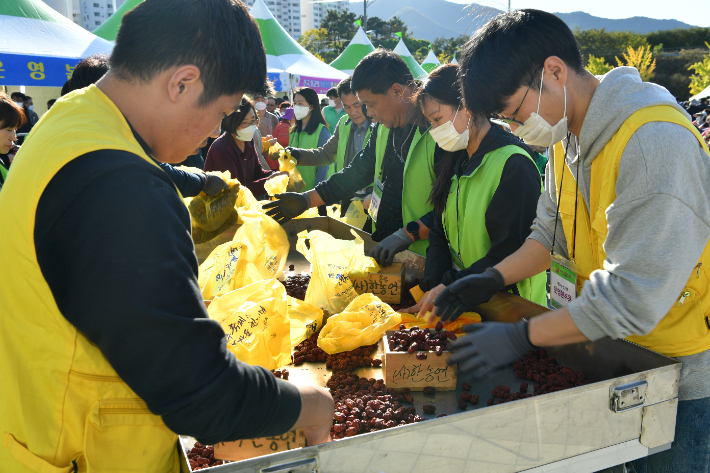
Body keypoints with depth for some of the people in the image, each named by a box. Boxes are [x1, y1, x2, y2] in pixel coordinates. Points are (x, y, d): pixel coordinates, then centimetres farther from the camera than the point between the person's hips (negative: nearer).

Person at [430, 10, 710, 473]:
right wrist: (494, 279, -1)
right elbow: (552, 230, 12)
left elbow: (634, 295, -31)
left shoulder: (655, 142, -29)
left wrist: (522, 336, -26)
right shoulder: (568, 135, 1)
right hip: (609, 353, 7)